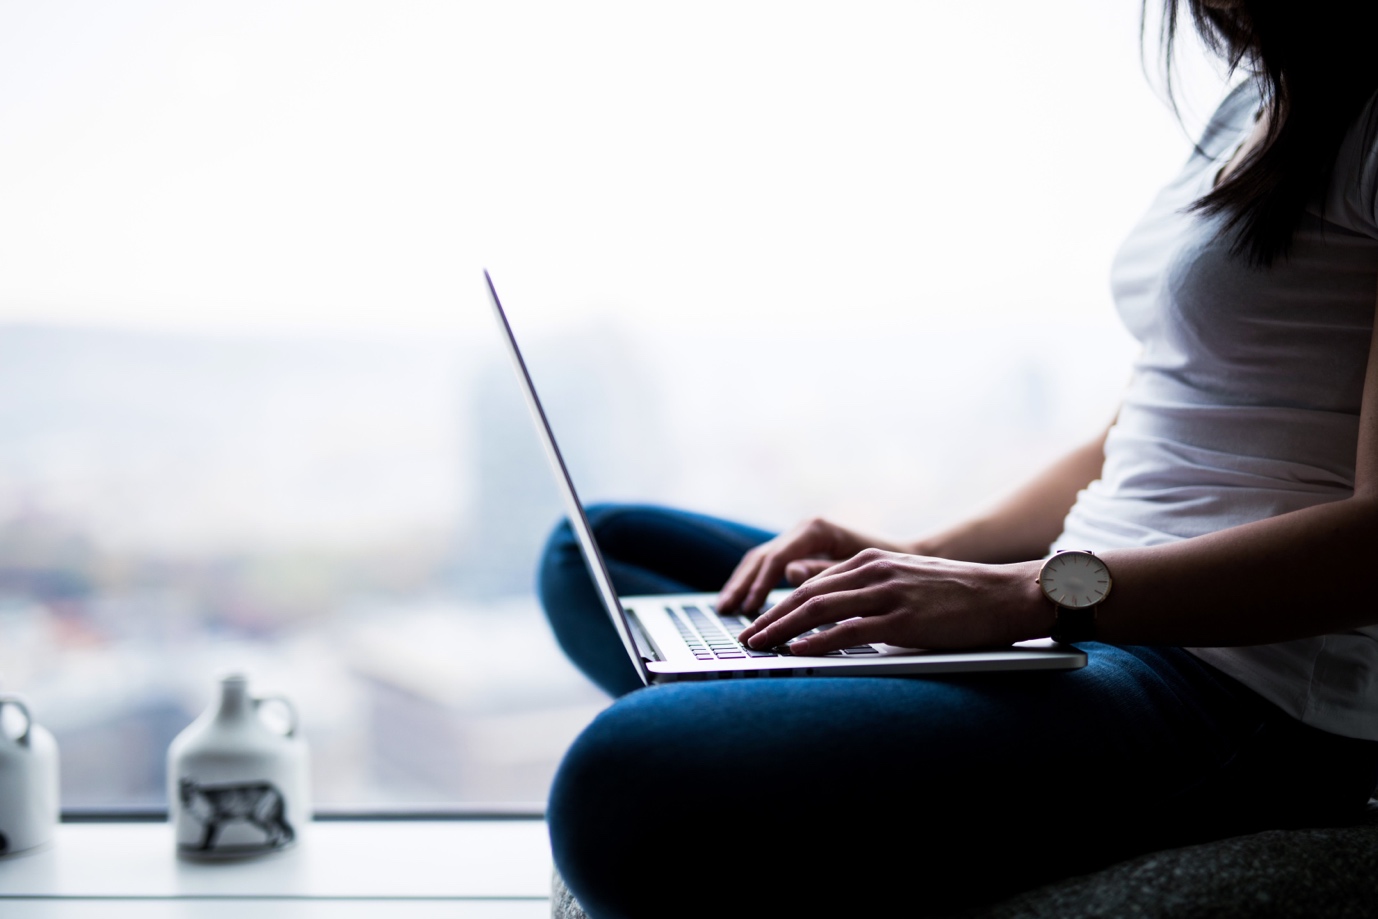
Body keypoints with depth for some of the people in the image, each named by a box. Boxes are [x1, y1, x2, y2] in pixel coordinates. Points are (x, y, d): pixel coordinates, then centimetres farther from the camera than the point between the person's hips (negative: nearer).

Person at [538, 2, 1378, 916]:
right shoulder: (1254, 106, 20)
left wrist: (1033, 594, -22)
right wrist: (925, 560, 9)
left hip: (1237, 676, -10)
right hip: (1084, 626, 11)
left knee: (630, 786, -31)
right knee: (591, 551, 14)